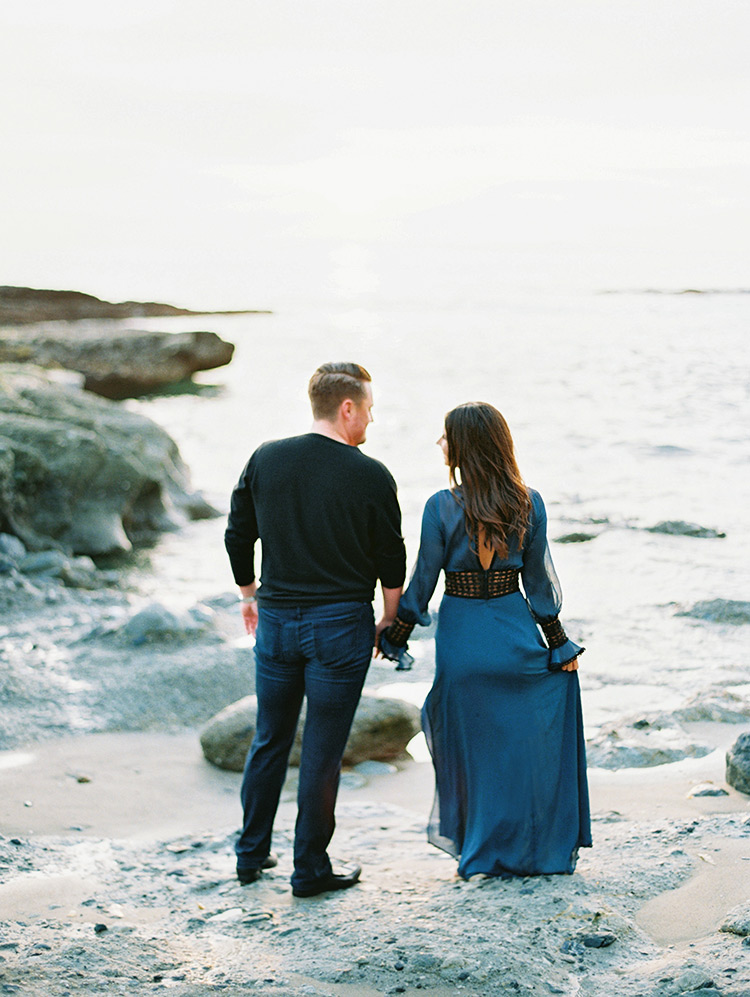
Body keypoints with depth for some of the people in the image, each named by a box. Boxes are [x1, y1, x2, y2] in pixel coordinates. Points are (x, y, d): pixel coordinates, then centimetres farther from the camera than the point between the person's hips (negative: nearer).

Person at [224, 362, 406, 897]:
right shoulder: (371, 476, -10)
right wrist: (389, 621, 12)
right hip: (341, 624, -4)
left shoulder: (266, 460, 1)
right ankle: (310, 869, 13)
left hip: (275, 618, 4)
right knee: (323, 751, 4)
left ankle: (252, 854, 26)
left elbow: (238, 536, 7)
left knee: (269, 742, 17)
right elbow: (391, 559, -3)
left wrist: (250, 594, 23)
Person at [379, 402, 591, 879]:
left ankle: (480, 851, 21)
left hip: (462, 636, -2)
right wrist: (559, 643, 9)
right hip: (516, 634, 2)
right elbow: (539, 579, 0)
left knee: (472, 745, 11)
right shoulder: (528, 503, -5)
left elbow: (423, 581, -7)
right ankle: (543, 844, 22)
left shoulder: (442, 508, -13)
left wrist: (395, 635, 7)